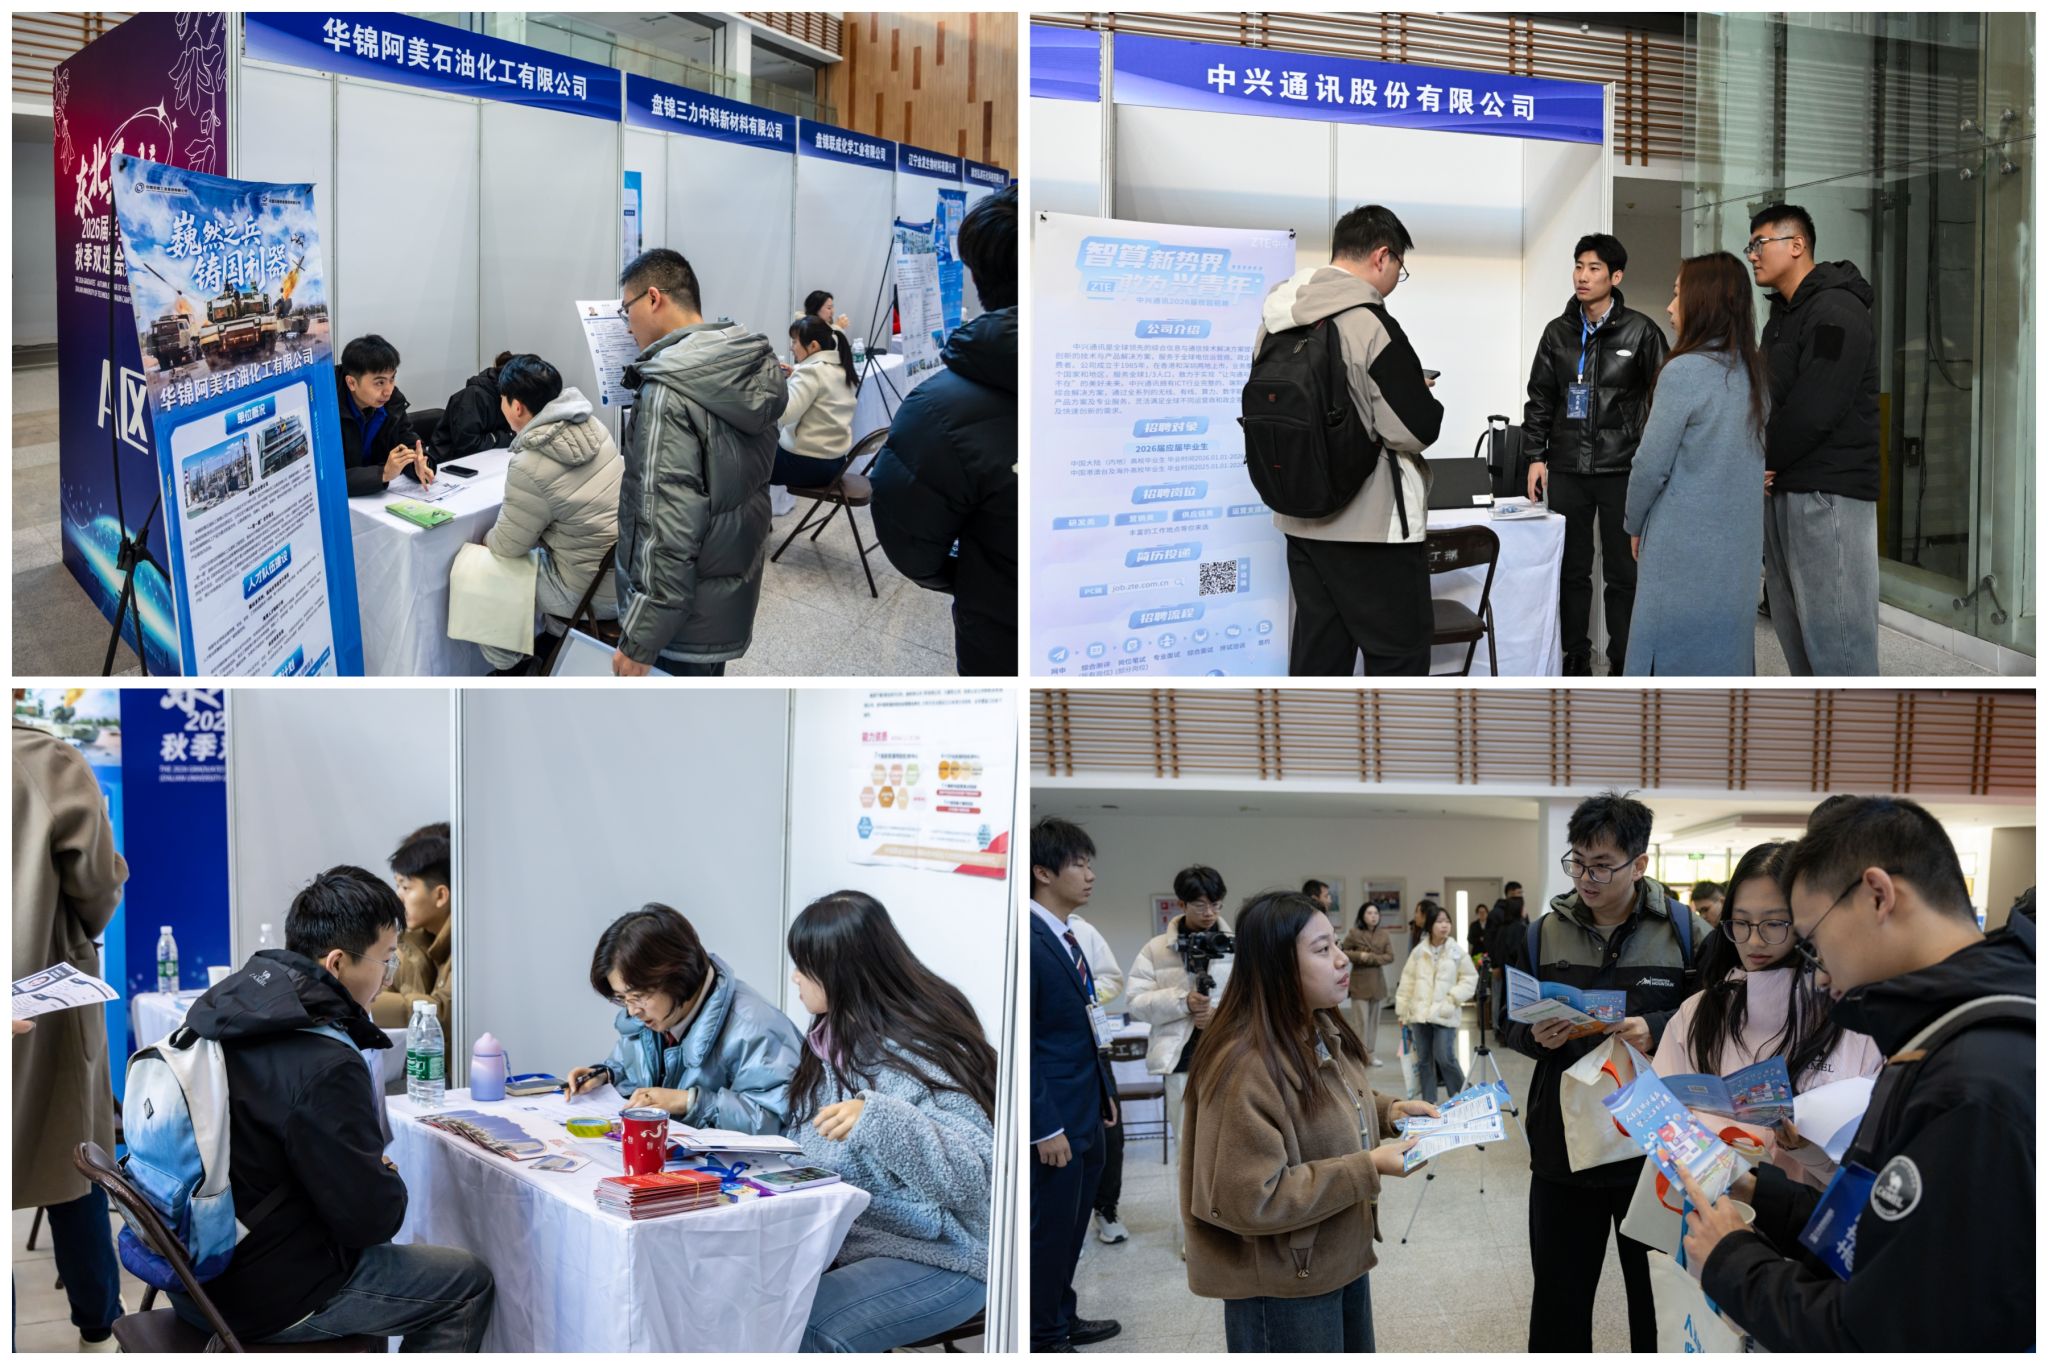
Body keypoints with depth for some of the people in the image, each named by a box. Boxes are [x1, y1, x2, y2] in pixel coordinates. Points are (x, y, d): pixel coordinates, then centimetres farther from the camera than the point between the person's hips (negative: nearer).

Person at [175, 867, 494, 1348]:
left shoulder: (223, 1003, -1)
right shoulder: (323, 1068, -29)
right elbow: (371, 1217, -21)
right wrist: (390, 1181, 0)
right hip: (268, 1300, -9)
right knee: (471, 1284, 8)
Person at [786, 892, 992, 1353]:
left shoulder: (923, 1055, -18)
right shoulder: (835, 1038, 7)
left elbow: (974, 1172, -26)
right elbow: (814, 1148, 18)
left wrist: (879, 1119, -37)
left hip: (938, 1261, -8)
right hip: (845, 1240, 8)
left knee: (801, 1330, -28)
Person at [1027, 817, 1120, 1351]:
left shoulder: (1066, 938, 9)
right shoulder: (1030, 942, -20)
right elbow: (1018, 1044, -21)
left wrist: (1104, 1091, 17)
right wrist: (1046, 1127, -20)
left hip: (1086, 1113, 9)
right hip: (1055, 1119, -9)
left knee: (1072, 1226, 19)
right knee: (1050, 1230, 4)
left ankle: (1063, 1317, 34)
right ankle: (1044, 1337, 18)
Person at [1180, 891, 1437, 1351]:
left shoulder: (1321, 1031, 3)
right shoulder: (1246, 1066, -28)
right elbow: (1251, 1199, -29)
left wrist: (1386, 1111, 1)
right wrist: (1368, 1170, -26)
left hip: (1341, 1258, 9)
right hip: (1283, 1284, -9)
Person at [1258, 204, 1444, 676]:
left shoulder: (1276, 322, 6)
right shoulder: (1370, 323, -18)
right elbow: (1417, 429, -18)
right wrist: (1421, 394, 4)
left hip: (1303, 518, 8)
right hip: (1373, 527, -8)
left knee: (1318, 653, 12)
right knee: (1400, 654, 1)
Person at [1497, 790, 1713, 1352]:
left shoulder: (1686, 932, -6)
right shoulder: (1545, 932, 4)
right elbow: (1509, 1022, 11)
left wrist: (1657, 1031, -20)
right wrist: (1536, 1035, -10)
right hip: (1563, 1145, 3)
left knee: (1660, 1297, 11)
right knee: (1558, 1302, 11)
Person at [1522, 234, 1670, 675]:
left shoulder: (1640, 332, -3)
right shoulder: (1558, 332, 9)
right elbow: (1540, 399, 13)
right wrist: (1536, 457, 7)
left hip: (1622, 471, -3)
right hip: (1567, 470, 3)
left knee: (1623, 573, 1)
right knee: (1572, 570, 8)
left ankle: (1622, 665, 9)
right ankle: (1576, 659, 17)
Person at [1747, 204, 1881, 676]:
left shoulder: (1835, 313, -12)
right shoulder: (1781, 315, 18)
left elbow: (1813, 411, -19)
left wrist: (1762, 461, -5)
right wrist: (1759, 464, -1)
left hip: (1829, 494, -10)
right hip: (1783, 491, 10)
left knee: (1834, 635, -11)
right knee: (1794, 631, 12)